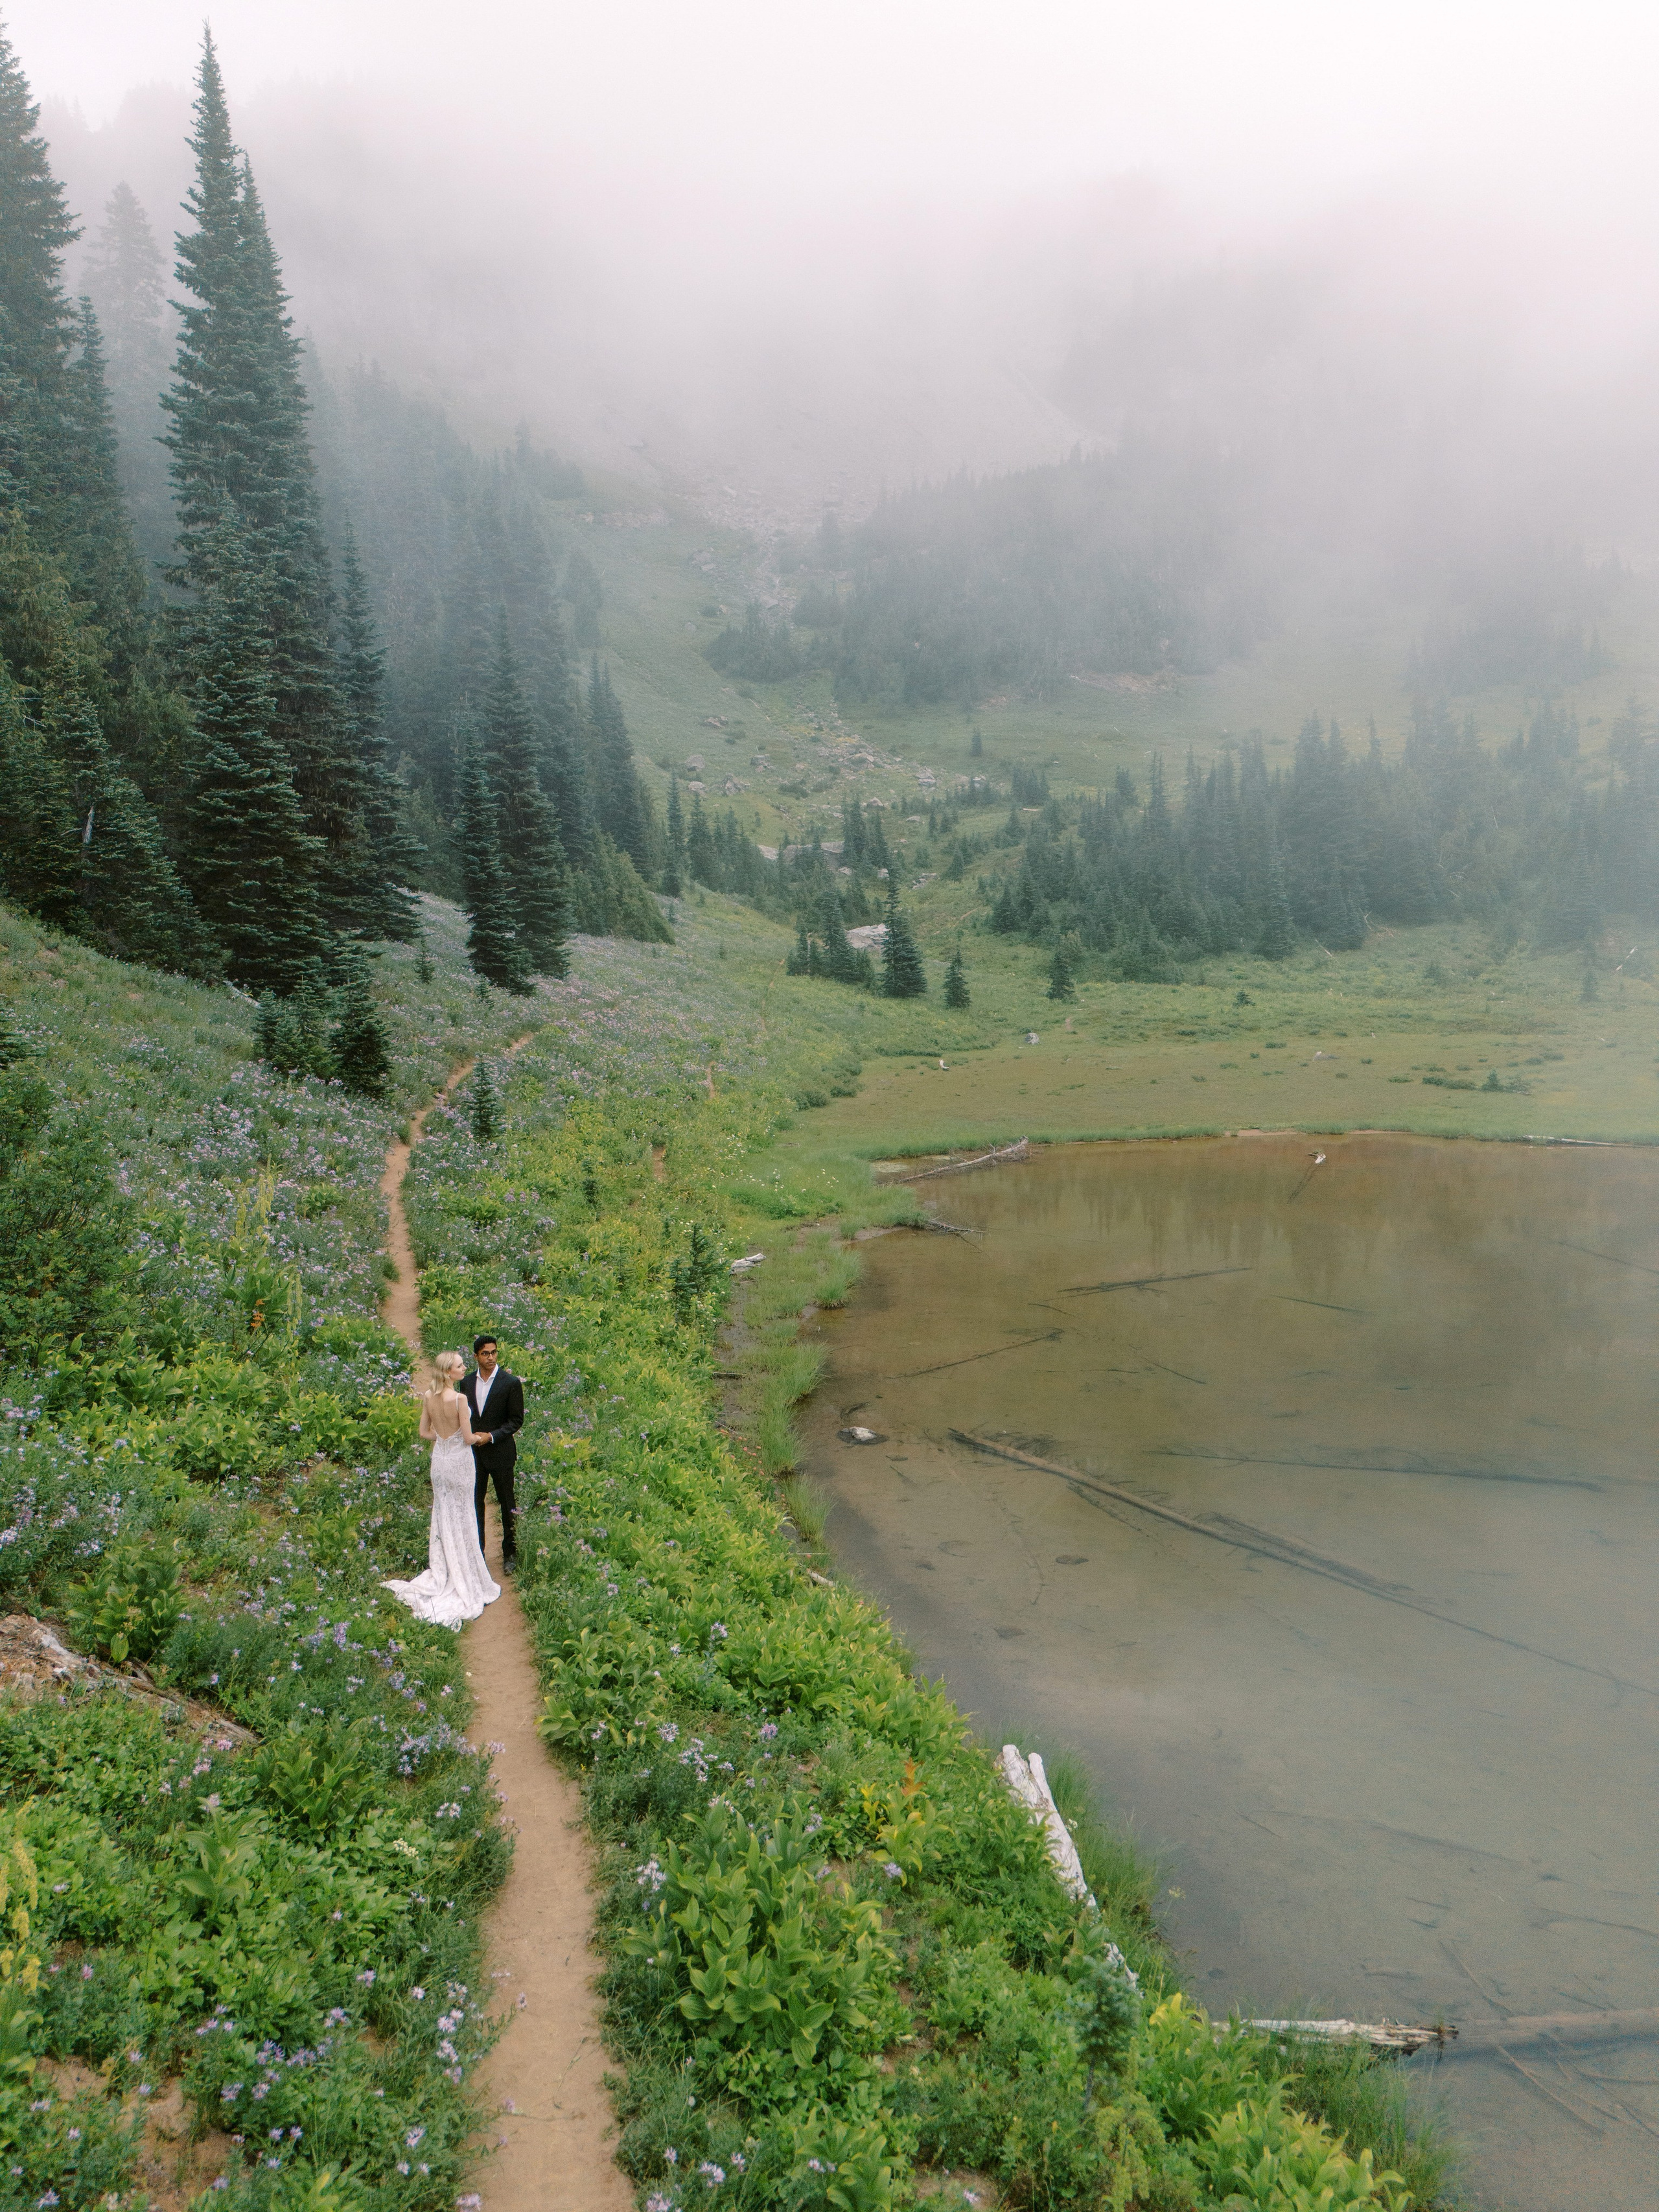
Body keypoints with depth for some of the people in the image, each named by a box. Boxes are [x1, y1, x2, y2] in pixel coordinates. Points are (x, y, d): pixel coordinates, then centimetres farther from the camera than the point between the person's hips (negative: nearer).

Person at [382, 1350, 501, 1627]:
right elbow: (468, 1438, -18)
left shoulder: (429, 1397, -3)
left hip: (439, 1458, 6)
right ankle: (465, 1580, 17)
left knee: (442, 1516, 17)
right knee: (462, 1518, 7)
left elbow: (424, 1431, 6)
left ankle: (442, 1574, 26)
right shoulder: (459, 1399, -23)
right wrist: (480, 1437, 3)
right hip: (459, 1460, -6)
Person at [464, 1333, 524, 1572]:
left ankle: (510, 1553, 21)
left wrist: (491, 1436, -17)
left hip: (500, 1453, -3)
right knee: (475, 1503, 10)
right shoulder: (467, 1382, 2)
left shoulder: (511, 1383, -10)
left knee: (507, 1505, 8)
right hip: (473, 1452, 4)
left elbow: (516, 1421, -7)